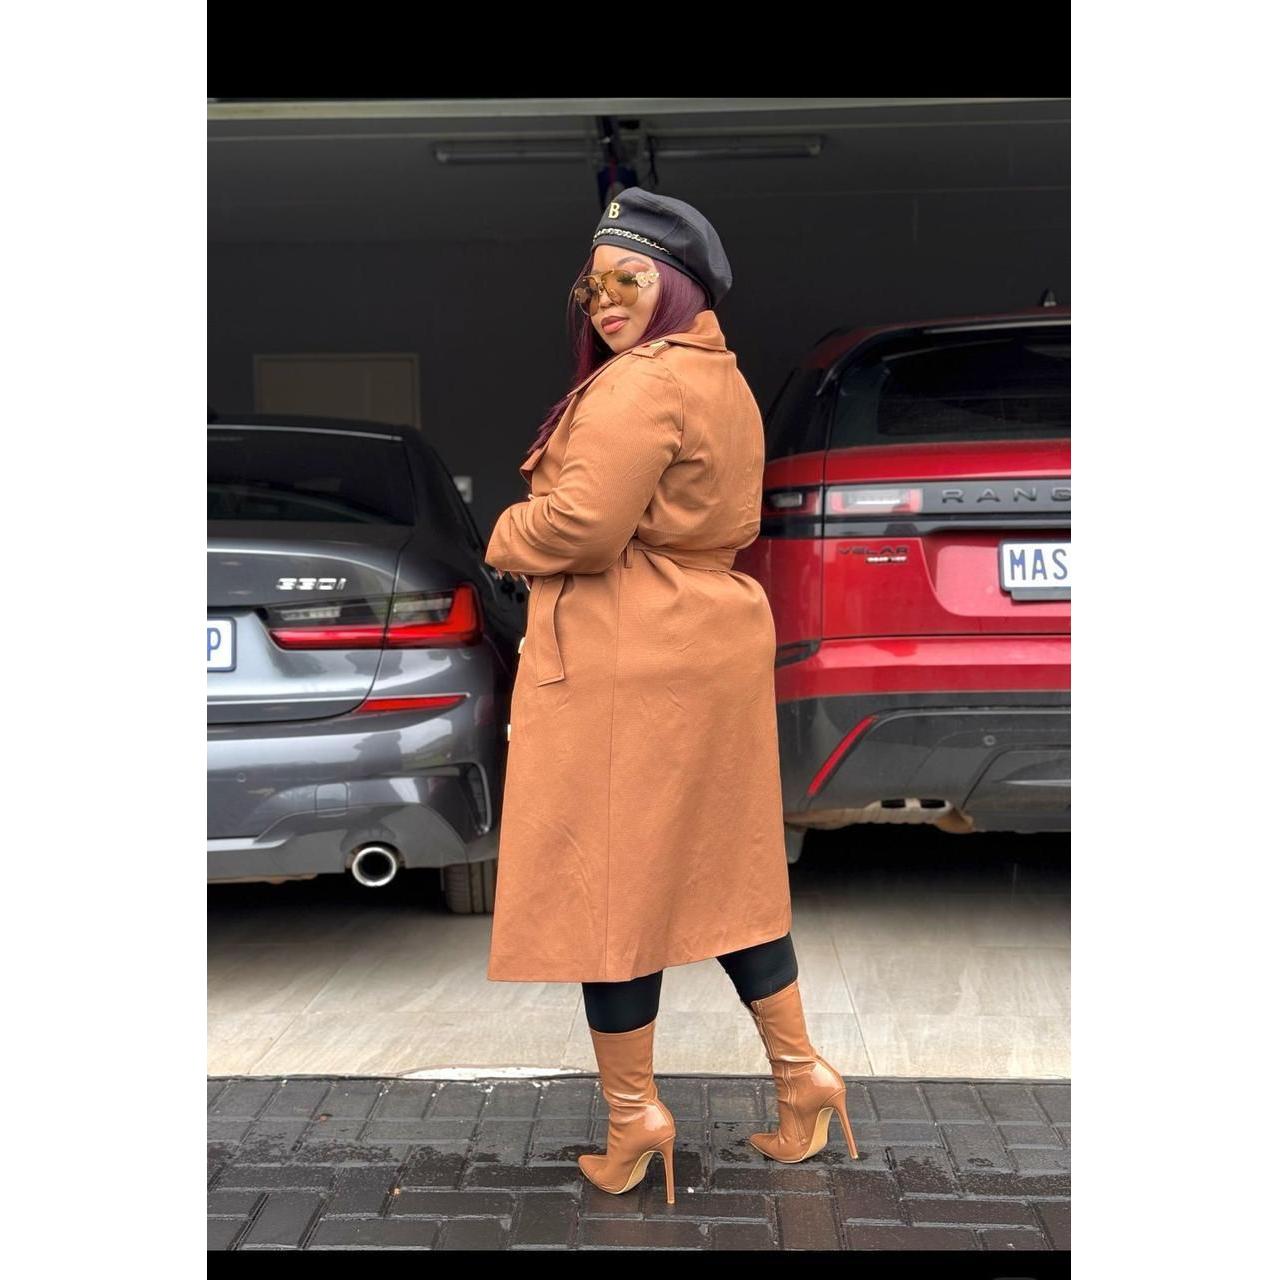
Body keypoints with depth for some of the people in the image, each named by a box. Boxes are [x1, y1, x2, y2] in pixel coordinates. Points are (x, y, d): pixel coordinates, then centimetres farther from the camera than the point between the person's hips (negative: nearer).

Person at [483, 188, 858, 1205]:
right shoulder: (726, 380, 14)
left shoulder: (639, 385, -16)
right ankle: (801, 1072, 24)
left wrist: (506, 538, -4)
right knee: (723, 867, 17)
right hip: (714, 641, 10)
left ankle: (634, 1111, 14)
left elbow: (580, 527, -24)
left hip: (622, 661, -9)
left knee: (605, 877, 3)